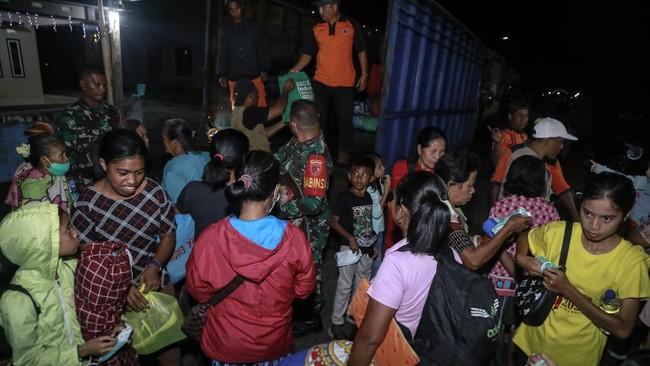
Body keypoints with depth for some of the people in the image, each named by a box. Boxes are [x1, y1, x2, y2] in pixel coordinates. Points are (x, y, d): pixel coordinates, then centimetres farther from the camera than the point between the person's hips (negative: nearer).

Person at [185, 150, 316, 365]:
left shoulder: (210, 239, -27)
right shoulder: (294, 238, -26)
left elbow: (198, 291, -10)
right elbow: (304, 289, -10)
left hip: (226, 344, 0)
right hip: (274, 344, 0)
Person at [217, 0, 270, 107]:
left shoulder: (253, 25, 6)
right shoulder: (225, 28, 7)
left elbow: (262, 49, 7)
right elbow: (222, 52, 9)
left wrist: (264, 70, -2)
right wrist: (222, 74, 2)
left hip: (254, 74, -1)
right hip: (234, 76, 1)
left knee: (260, 104, -4)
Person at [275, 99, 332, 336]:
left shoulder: (316, 156, -32)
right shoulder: (298, 142, -6)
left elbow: (314, 203, -35)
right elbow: (279, 160, 12)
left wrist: (283, 206, -27)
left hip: (308, 227, -9)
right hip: (292, 221, 9)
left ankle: (311, 318, 38)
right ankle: (297, 307, 53)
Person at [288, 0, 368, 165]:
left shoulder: (351, 25, -1)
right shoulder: (316, 29, 5)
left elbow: (361, 51, 4)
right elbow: (308, 53, 4)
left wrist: (364, 74, 0)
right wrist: (296, 69, -11)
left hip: (344, 83, -2)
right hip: (320, 82, 2)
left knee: (345, 119, 6)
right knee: (318, 118, 9)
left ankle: (344, 152, 21)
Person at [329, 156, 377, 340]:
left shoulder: (371, 195, 3)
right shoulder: (345, 196, -13)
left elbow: (371, 221, 11)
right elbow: (333, 221, -12)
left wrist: (373, 244, 10)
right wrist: (350, 238, -19)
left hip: (367, 247, 6)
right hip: (350, 247, -5)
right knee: (344, 286, 1)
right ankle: (336, 324, 12)